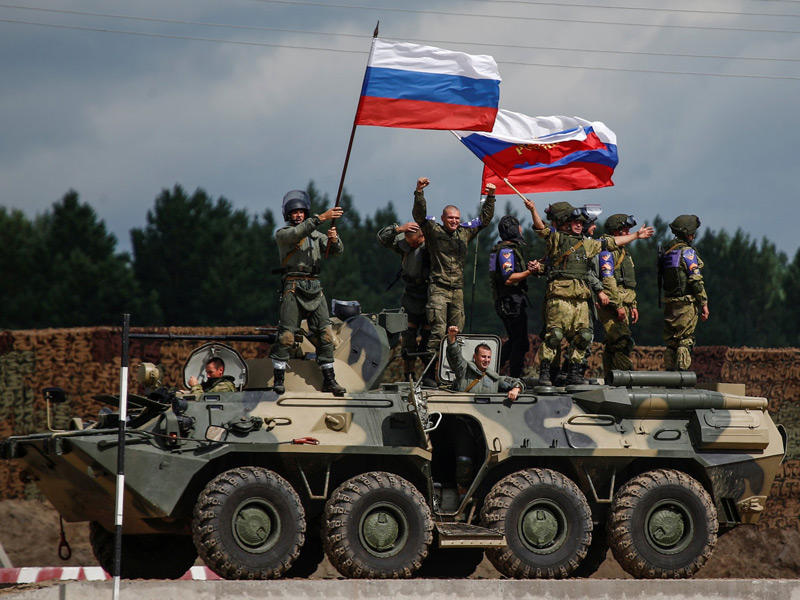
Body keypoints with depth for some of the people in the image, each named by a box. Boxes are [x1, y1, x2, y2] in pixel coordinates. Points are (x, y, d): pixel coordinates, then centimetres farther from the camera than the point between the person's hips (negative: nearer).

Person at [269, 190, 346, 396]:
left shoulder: (316, 236, 19)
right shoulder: (282, 234, 4)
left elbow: (337, 251, 8)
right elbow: (296, 233, -18)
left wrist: (334, 240, -15)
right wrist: (321, 218, -26)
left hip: (315, 290, 4)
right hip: (293, 288, -4)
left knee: (325, 335, -1)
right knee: (286, 336, -10)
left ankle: (329, 380, 4)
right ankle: (278, 379, -4)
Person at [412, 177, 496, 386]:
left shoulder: (465, 234, 16)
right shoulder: (433, 231, 3)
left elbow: (485, 220, 23)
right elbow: (419, 215, -10)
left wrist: (490, 198, 13)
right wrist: (419, 193, -23)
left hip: (457, 290, 5)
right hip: (438, 288, -5)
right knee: (438, 331, -15)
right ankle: (428, 374, -15)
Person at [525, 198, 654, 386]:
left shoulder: (586, 244, 24)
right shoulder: (555, 239, 4)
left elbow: (611, 243, 34)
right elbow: (541, 229, -14)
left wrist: (636, 236, 41)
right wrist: (533, 211, -33)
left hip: (581, 298, 7)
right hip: (560, 295, -7)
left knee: (583, 335, 4)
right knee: (554, 334, -14)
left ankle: (573, 372, 15)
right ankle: (544, 373, -14)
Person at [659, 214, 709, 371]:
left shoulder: (667, 252, 12)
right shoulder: (687, 252, -11)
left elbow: (661, 280, 14)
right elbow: (696, 280, -15)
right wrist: (704, 304, -9)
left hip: (669, 303, 7)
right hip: (687, 303, -7)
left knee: (670, 342, 10)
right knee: (685, 340, -5)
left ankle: (669, 370, 9)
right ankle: (682, 370, -10)